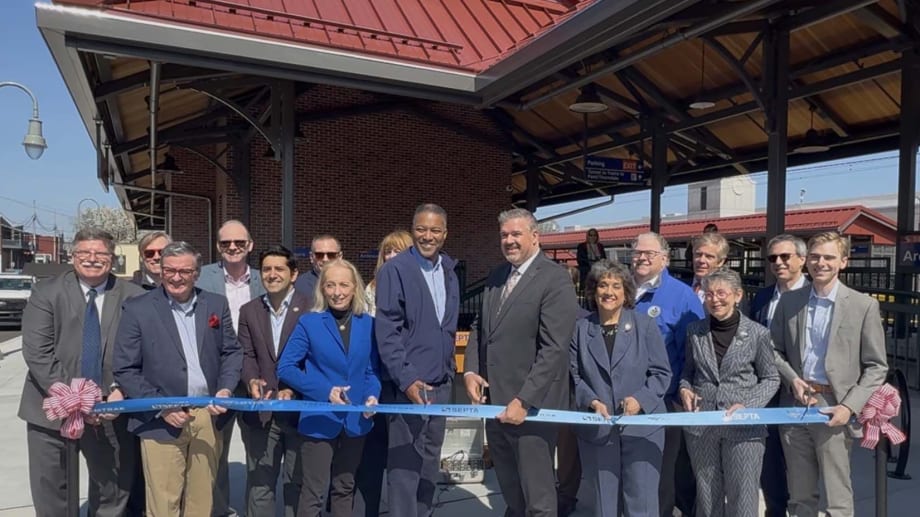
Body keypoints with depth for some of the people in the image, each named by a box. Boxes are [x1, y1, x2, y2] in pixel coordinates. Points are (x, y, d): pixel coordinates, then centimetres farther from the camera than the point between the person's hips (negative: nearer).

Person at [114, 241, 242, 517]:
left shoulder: (217, 304, 5)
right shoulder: (137, 309, -5)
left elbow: (232, 351, 11)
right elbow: (125, 370, -5)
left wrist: (225, 389, -6)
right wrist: (161, 407, -13)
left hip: (208, 416, 3)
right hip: (161, 419, -3)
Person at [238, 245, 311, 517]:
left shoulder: (310, 309, -3)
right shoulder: (249, 311, 12)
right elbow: (246, 354, 5)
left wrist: (293, 389, -19)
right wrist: (252, 381, -15)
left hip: (299, 409, -3)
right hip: (260, 412, 3)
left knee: (298, 481, 9)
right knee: (259, 483, 10)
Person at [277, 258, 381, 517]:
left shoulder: (368, 324, 2)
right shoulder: (309, 323, -7)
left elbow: (372, 370, 8)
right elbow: (285, 368, -8)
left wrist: (372, 395, -13)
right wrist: (325, 391, -17)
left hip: (355, 420, 3)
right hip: (320, 420, -3)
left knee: (345, 488, 19)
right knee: (314, 494, 3)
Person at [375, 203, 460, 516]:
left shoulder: (449, 272, 11)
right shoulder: (395, 270, -9)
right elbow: (387, 331, -14)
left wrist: (448, 372, 12)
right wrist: (407, 379, -19)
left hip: (440, 383, 6)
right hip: (407, 383, -6)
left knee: (430, 462, 15)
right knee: (405, 464, -1)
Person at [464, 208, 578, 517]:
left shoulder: (555, 279, -13)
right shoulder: (496, 276, 12)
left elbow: (555, 348, -19)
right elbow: (479, 328, 17)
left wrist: (524, 400, -21)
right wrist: (470, 371, 1)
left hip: (531, 404, -7)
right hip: (495, 401, 7)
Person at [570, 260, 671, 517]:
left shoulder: (645, 325, 2)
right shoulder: (580, 328, 5)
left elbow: (661, 372, 0)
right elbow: (574, 375, 4)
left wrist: (640, 399, -16)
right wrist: (592, 401, -13)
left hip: (641, 425, -1)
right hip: (597, 428, 2)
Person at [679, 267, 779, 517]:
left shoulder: (757, 333, -4)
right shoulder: (694, 330, 4)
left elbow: (771, 379, 3)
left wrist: (748, 405, -11)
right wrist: (684, 389, -5)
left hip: (744, 427, -2)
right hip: (701, 425, 3)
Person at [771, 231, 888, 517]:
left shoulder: (864, 305, -3)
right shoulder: (789, 301, 6)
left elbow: (876, 367, -2)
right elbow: (775, 350, 12)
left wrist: (850, 406, -12)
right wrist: (793, 380, -6)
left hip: (833, 409, -3)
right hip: (795, 407, 3)